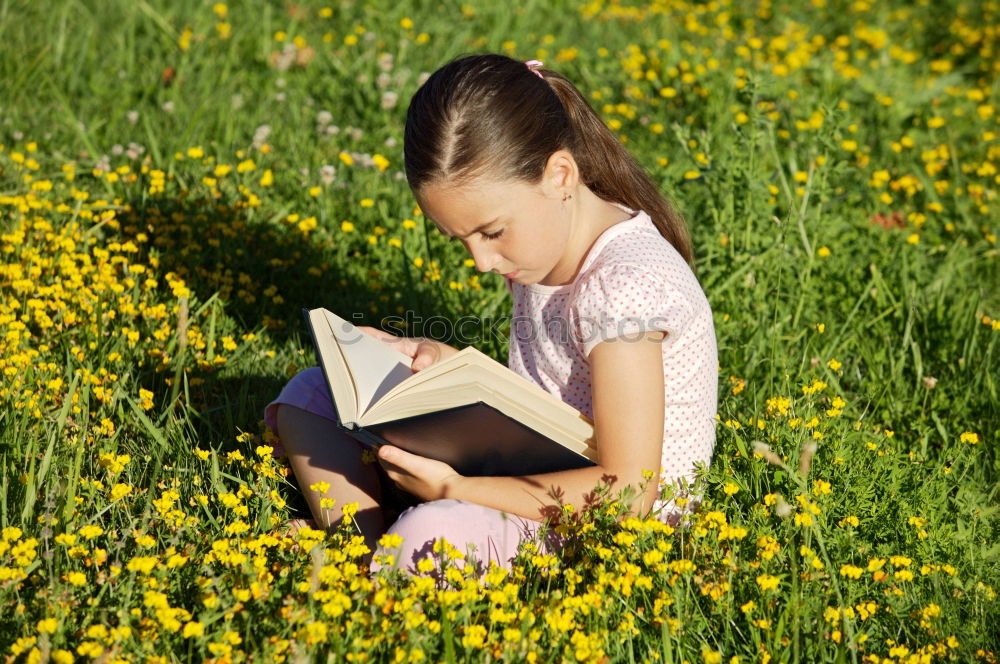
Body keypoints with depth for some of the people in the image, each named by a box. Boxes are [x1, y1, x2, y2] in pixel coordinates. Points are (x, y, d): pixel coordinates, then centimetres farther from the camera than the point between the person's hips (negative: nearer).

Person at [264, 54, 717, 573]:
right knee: (311, 395, 6)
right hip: (536, 477, 10)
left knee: (433, 534, -41)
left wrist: (455, 489, -27)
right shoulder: (539, 237, 3)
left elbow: (629, 491, -25)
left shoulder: (625, 283, -25)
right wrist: (450, 367, -2)